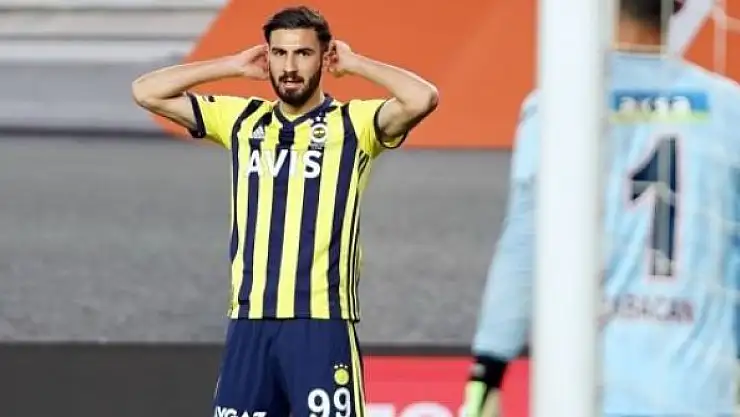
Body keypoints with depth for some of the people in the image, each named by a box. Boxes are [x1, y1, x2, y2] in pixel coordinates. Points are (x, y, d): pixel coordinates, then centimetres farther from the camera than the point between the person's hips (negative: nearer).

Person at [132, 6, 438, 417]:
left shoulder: (354, 124, 1)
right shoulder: (241, 120, 13)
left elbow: (423, 99, -17)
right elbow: (147, 92, 13)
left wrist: (354, 64, -4)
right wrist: (232, 66, 10)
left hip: (322, 324, -4)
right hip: (249, 324, 4)